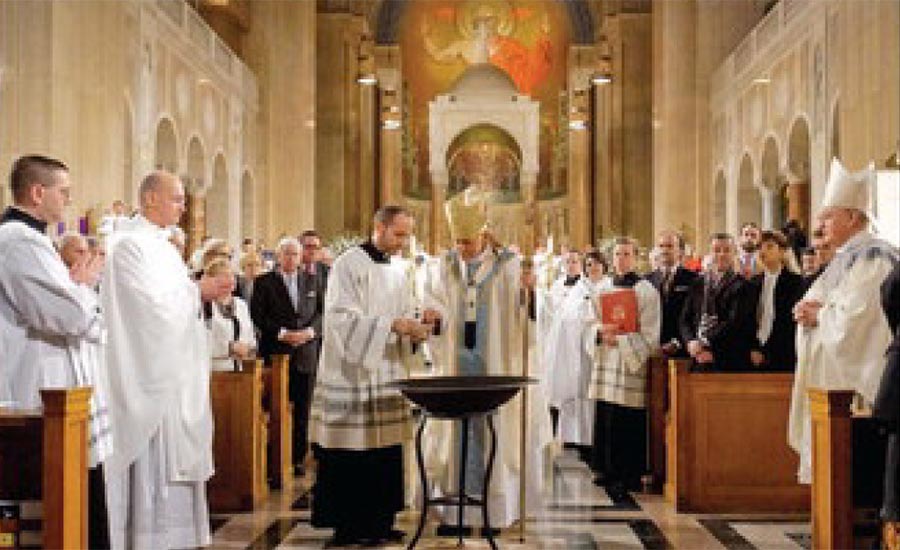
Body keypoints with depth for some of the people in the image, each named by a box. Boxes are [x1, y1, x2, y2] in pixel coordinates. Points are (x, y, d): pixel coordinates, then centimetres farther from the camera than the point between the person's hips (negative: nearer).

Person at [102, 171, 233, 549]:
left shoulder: (161, 244, 17)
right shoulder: (129, 243, -12)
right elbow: (150, 303, -19)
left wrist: (202, 292, 3)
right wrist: (197, 290, -11)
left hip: (175, 371, 9)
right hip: (148, 373, -9)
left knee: (173, 461, 10)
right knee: (153, 461, -6)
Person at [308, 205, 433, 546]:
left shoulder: (398, 271, 16)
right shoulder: (349, 264, -7)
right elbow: (341, 317, -15)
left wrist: (419, 323, -3)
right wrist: (390, 324, -23)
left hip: (387, 375, 7)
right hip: (351, 373, -7)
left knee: (386, 450, 5)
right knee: (351, 454, -5)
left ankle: (379, 520, 14)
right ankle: (347, 525, 4)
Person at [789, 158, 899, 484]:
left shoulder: (872, 257, -14)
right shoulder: (843, 258, 16)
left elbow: (851, 320, -23)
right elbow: (814, 303, 19)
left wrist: (817, 315, -7)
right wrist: (810, 309, -3)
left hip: (854, 380, -10)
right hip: (828, 377, 10)